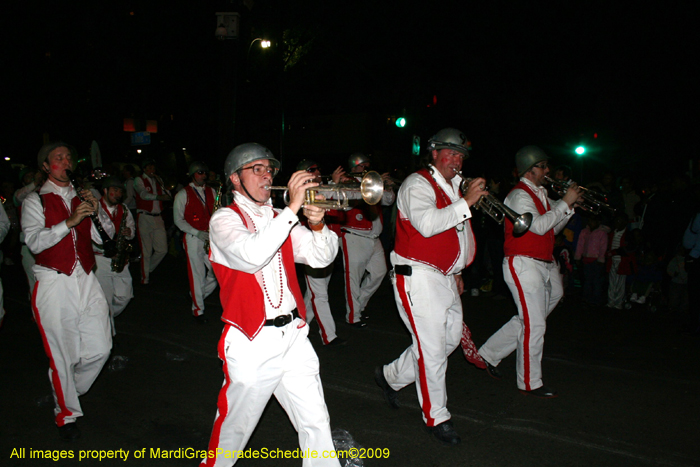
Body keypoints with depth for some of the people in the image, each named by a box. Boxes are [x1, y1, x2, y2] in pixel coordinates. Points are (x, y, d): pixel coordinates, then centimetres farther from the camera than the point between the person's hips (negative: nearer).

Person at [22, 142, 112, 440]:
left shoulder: (81, 198, 14)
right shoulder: (35, 201, 2)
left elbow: (103, 238, 12)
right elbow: (35, 242, -12)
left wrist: (97, 212, -5)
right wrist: (70, 221, -20)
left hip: (86, 281, 4)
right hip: (55, 284, -4)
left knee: (100, 348, 4)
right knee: (62, 355, 2)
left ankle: (69, 388, 34)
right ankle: (66, 414, 22)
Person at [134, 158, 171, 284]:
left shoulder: (158, 180, 17)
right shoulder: (139, 180, 1)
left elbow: (168, 196, 9)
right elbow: (144, 194, -16)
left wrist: (161, 183, -2)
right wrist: (159, 197, -19)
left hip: (158, 218, 5)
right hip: (145, 218, -5)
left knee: (162, 250, 2)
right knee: (146, 251, -3)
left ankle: (149, 269, 25)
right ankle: (145, 279, 7)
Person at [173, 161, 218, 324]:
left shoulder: (211, 192, 14)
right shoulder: (183, 194, 2)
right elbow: (178, 220, -2)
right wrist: (198, 233, -12)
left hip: (211, 237, 4)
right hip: (193, 238, -4)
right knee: (197, 274, -4)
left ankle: (197, 295, 25)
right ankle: (198, 310, 8)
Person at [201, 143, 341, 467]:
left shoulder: (279, 220, 13)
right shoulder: (225, 219, -5)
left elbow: (321, 257, 3)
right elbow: (251, 255, -26)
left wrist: (317, 225, -17)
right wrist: (292, 208, -26)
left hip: (293, 336, 5)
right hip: (252, 343, -5)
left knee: (316, 422, 8)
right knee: (235, 427, 10)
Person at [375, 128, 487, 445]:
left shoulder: (452, 187, 19)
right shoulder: (418, 184, -11)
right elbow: (426, 225, -30)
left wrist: (456, 271, 26)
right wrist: (466, 201, -28)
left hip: (444, 277, 10)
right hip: (418, 276, -10)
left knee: (450, 338, 14)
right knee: (432, 348, -6)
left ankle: (391, 376, 29)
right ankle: (436, 418, 9)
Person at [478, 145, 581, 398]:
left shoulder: (539, 194, 18)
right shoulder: (520, 195, -13)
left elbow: (552, 228, 19)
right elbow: (539, 226, -25)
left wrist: (571, 205, 8)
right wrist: (565, 203, -18)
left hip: (544, 265, 10)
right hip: (524, 264, -10)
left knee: (528, 320, 15)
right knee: (534, 324, -4)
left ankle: (489, 354, 27)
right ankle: (530, 382, 8)